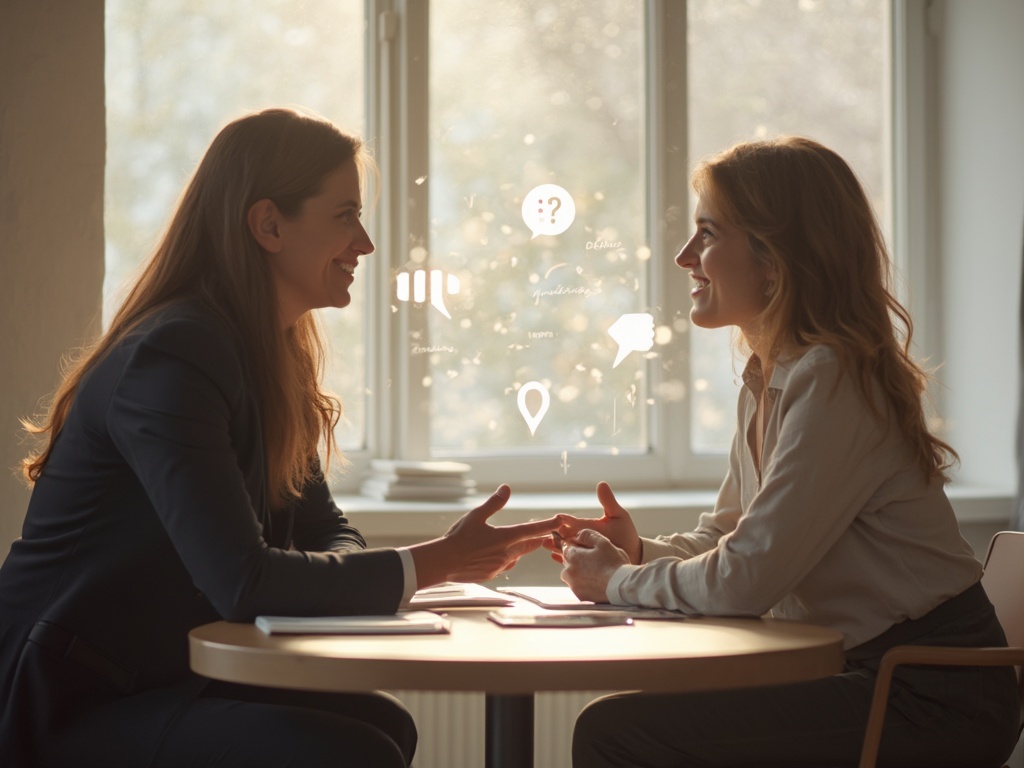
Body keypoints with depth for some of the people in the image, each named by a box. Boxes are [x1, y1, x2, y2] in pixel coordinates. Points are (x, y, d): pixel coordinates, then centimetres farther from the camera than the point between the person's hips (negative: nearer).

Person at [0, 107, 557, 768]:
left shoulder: (274, 359, 9)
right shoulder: (172, 358, -22)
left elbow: (326, 532, 11)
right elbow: (241, 581, -29)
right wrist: (432, 564, -21)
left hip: (166, 677, 9)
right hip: (70, 707, -9)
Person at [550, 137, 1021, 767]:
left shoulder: (830, 382, -19)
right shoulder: (767, 378, 11)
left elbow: (745, 580, -22)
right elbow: (724, 540, 19)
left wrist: (620, 581, -5)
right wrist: (641, 553, -1)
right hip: (864, 674, 9)